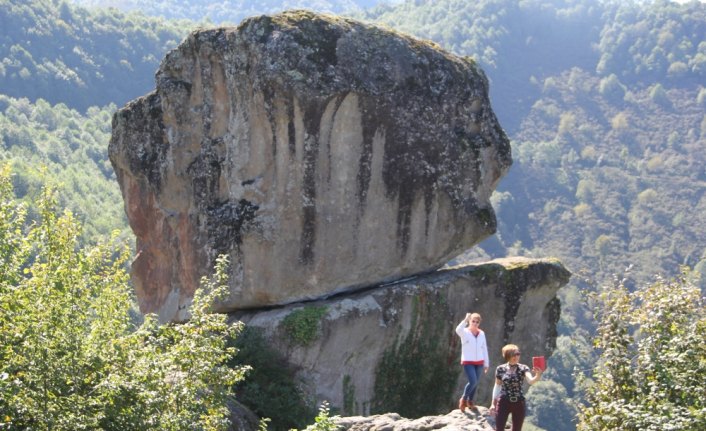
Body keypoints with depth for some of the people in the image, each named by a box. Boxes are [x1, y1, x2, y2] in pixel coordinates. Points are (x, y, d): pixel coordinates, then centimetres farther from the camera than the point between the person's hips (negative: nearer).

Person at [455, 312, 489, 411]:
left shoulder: (481, 333, 5)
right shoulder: (465, 332, -8)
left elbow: (484, 349, 10)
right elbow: (458, 330, -34)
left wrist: (486, 363, 11)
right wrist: (465, 320, -42)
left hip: (479, 362, 5)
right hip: (468, 362, -5)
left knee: (475, 383, 8)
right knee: (473, 382, -16)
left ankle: (470, 401, 25)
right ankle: (463, 399, 6)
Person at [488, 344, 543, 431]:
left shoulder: (523, 368, -5)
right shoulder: (500, 369, -2)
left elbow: (531, 381, -23)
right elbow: (497, 386, 7)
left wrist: (537, 376, -45)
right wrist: (493, 403, 9)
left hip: (519, 404, 1)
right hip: (503, 403, -1)